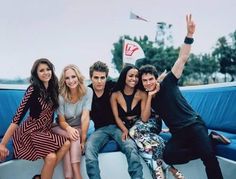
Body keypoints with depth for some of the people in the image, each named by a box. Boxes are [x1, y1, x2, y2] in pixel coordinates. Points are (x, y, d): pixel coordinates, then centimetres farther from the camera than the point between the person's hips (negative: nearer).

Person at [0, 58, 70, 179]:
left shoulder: (53, 88, 3)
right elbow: (18, 117, -19)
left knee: (67, 143, -20)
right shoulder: (33, 89, -16)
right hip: (30, 132, -6)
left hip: (45, 130, 6)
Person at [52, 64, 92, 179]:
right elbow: (61, 121, -11)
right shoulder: (61, 95, -16)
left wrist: (83, 140, -30)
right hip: (62, 128, 0)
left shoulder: (87, 92, -17)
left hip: (79, 128, 0)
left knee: (75, 136, -32)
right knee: (74, 137, -31)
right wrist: (69, 128, -35)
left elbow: (85, 117, -23)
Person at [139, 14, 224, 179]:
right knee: (168, 156, -26)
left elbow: (182, 59, -11)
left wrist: (190, 34, -22)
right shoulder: (147, 97, 10)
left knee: (208, 156, -31)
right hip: (178, 133, 5)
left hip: (194, 124, -4)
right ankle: (209, 143, -11)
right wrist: (149, 96, -8)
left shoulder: (168, 83, -2)